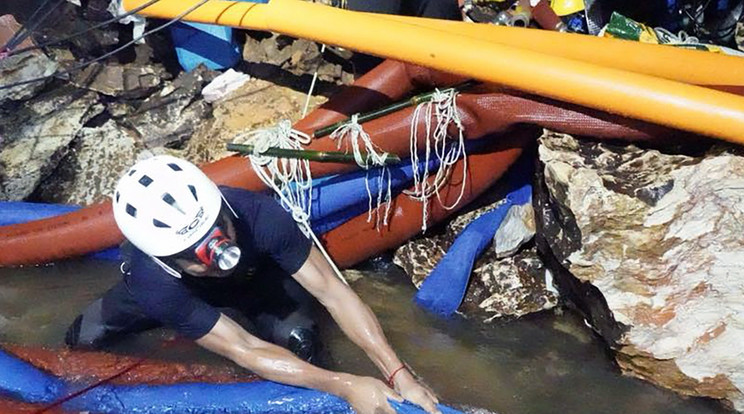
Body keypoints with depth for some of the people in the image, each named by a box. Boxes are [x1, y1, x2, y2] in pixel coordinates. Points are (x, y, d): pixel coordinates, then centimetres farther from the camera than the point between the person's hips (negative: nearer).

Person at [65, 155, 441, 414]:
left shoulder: (258, 215, -43)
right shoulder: (151, 283, -40)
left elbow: (332, 290, -38)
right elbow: (245, 351, -38)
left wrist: (398, 374, -42)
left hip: (255, 273, 0)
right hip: (175, 291, 1)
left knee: (299, 342, -24)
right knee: (83, 340, -7)